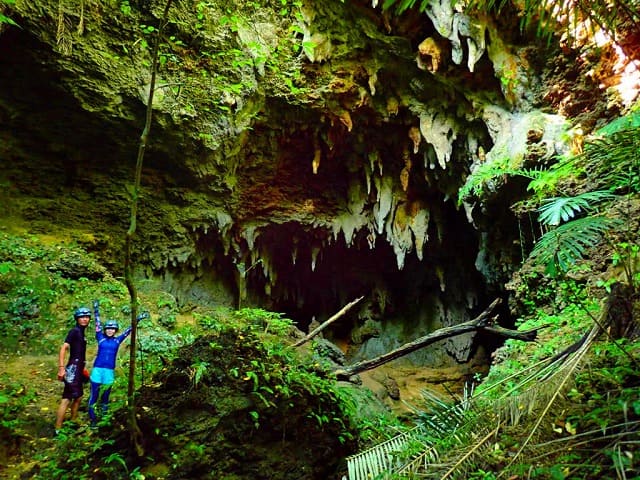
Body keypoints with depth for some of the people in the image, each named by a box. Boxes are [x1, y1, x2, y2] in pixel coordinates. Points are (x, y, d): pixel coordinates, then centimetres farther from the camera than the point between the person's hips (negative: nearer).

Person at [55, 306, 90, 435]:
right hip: (72, 369, -10)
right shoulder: (74, 331, -11)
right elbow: (63, 348, -21)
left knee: (78, 397, 18)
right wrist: (61, 368, -28)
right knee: (66, 400, -11)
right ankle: (58, 430, -9)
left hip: (78, 369, 10)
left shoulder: (81, 332, 16)